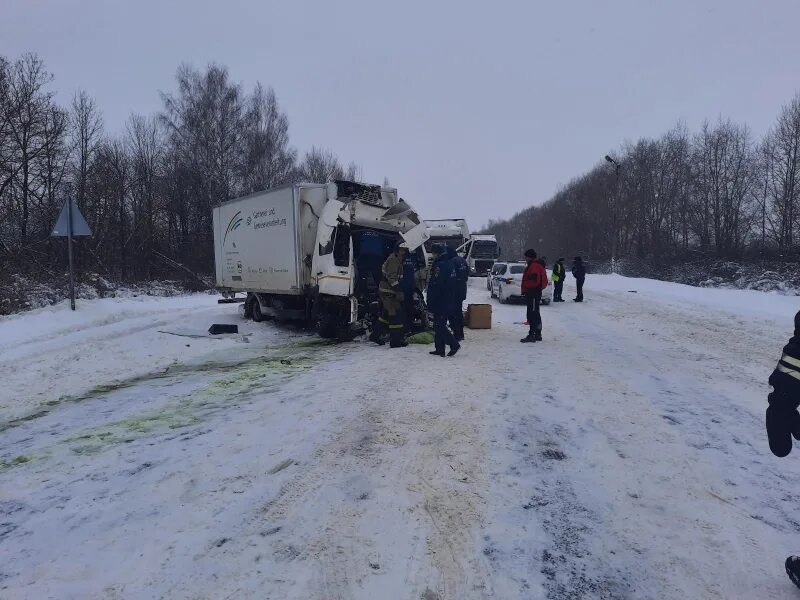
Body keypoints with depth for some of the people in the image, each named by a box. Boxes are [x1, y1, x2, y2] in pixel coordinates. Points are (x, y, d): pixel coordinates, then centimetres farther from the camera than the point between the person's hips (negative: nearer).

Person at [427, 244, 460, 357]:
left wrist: (430, 303, -15)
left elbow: (435, 286, -19)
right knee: (440, 325, 13)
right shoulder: (449, 264, 15)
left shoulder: (439, 266, -16)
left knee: (439, 325, -6)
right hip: (448, 301, 10)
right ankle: (440, 349, 17)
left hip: (440, 302, -10)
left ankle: (454, 344, -10)